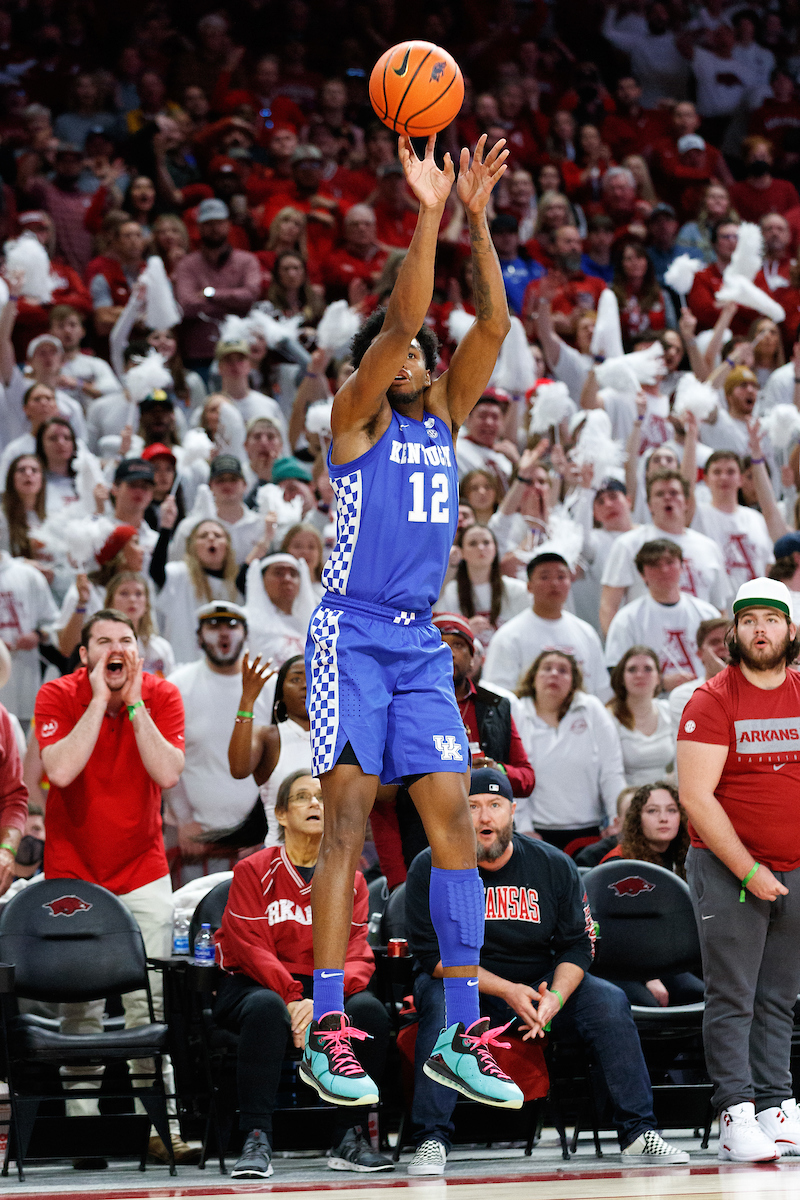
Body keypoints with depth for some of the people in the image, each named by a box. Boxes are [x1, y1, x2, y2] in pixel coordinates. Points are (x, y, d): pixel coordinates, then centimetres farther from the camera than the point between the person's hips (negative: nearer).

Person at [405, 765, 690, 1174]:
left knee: (609, 1001, -21)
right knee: (439, 999, -36)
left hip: (540, 984, 3)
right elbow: (432, 954, -15)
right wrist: (507, 991, -25)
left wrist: (556, 996, -23)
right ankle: (431, 1141, -37)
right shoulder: (430, 869, -9)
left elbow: (577, 945, -1)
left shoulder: (554, 865, -2)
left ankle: (637, 1134, -20)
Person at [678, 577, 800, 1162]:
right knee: (732, 998, -5)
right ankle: (736, 1113, -5)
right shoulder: (713, 700, -6)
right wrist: (748, 872, -14)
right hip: (726, 868, -4)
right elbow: (697, 796, -12)